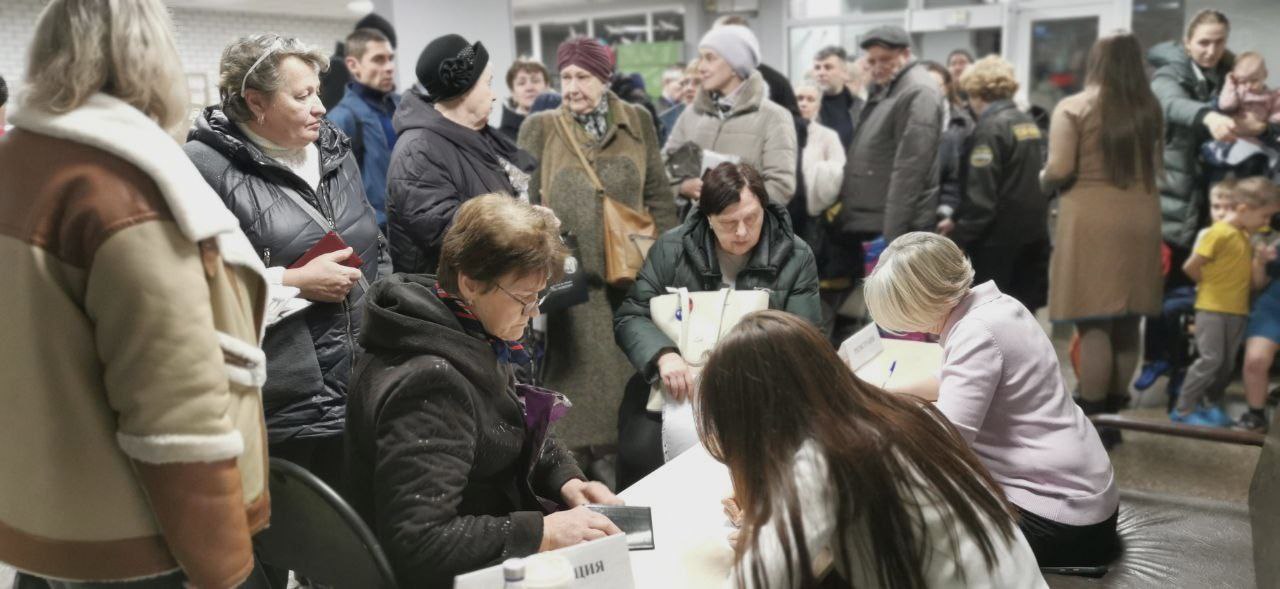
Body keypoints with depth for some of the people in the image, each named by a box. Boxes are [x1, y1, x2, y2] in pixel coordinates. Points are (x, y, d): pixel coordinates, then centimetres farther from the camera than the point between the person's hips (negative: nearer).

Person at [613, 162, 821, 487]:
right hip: (678, 387, 1)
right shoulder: (671, 248, 2)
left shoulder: (796, 257, 1)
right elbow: (630, 317, 1)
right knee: (642, 449, -24)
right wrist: (663, 355, -20)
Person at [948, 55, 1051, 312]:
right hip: (1032, 232, 8)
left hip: (999, 236, -8)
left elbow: (980, 195, -20)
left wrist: (959, 237, -16)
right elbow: (1037, 178, 15)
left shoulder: (989, 129, -15)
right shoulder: (1029, 124, 12)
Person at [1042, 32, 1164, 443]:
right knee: (1127, 325, 11)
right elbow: (1157, 169, 11)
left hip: (1091, 218, -5)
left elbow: (1058, 171, -11)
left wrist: (1043, 181, 10)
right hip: (1140, 217, 5)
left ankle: (1091, 423, 0)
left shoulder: (1074, 107, -6)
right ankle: (1112, 415, 21)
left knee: (1093, 325, -2)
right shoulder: (1150, 109, 8)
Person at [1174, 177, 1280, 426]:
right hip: (1212, 308, -8)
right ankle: (1183, 409, -2)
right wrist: (1211, 285, 1)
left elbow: (1245, 275, 18)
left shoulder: (1245, 236, 11)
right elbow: (1190, 267, -14)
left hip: (1238, 310, 8)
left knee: (1227, 363, 9)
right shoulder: (1219, 233, -15)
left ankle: (1212, 405, 21)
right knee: (1210, 359, -10)